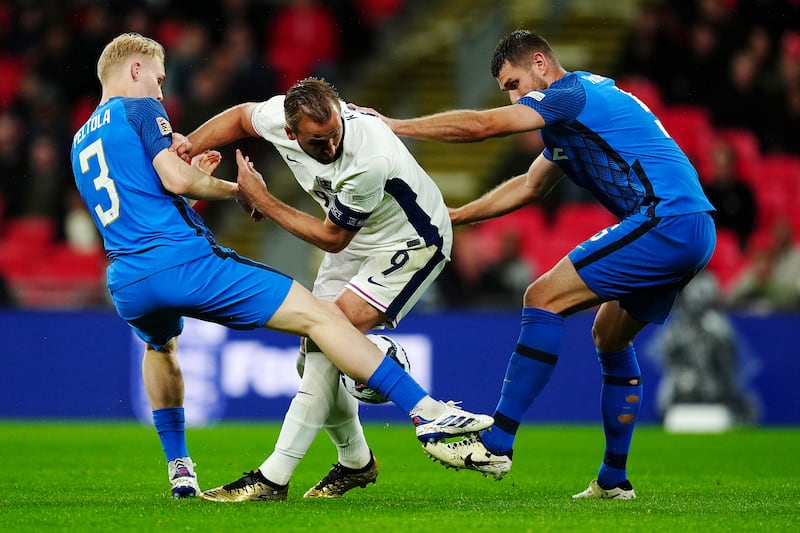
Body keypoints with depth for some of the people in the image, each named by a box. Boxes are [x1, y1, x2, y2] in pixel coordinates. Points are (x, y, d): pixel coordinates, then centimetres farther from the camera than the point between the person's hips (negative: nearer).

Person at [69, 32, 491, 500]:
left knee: (161, 346, 42)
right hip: (184, 261, -7)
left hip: (126, 285, 7)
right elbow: (175, 180, -12)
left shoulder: (81, 141, 23)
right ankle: (427, 411, -16)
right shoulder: (140, 109, 2)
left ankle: (179, 471, 35)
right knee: (318, 315, -7)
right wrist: (238, 189, 3)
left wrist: (195, 176, 31)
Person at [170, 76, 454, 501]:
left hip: (410, 243, -8)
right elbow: (241, 116, 7)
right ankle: (356, 462, 27)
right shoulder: (278, 117, -20)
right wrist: (190, 145, -10)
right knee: (316, 355, 4)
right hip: (358, 241, 8)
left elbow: (331, 238, -22)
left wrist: (261, 200, -18)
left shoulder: (369, 159, -38)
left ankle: (274, 476, -22)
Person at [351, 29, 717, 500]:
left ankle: (496, 444, -14)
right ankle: (614, 479, 23)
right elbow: (529, 187, 34)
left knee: (544, 298, -11)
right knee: (611, 337, 22)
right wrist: (448, 217, 32)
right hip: (694, 232, 11)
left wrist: (393, 125, -7)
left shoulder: (571, 92, -6)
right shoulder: (574, 112, 26)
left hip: (665, 223, -11)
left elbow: (479, 126, -14)